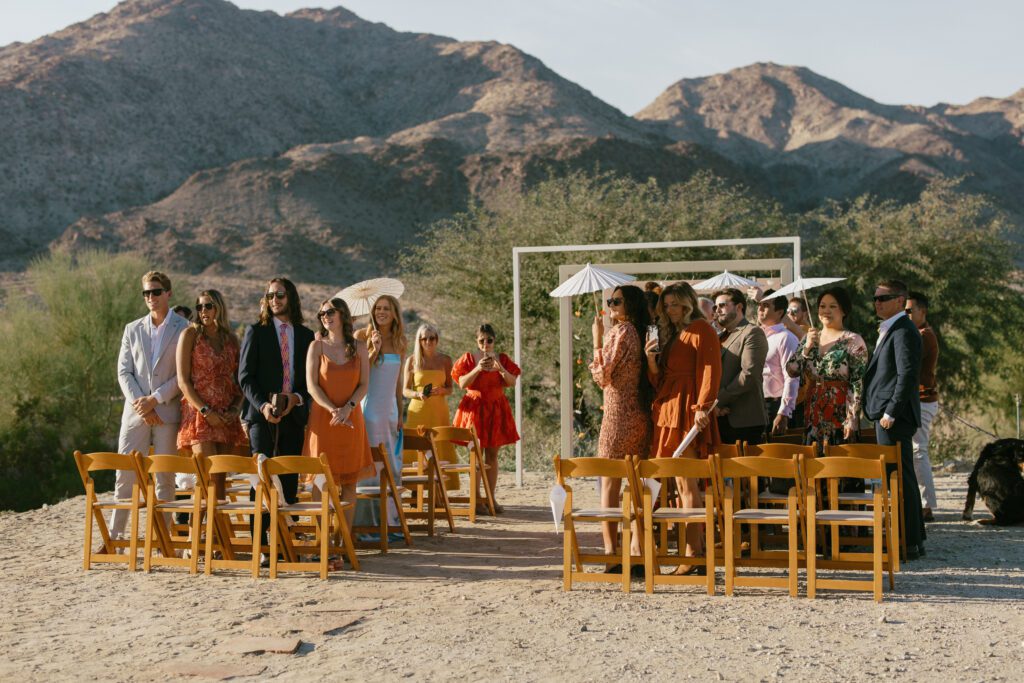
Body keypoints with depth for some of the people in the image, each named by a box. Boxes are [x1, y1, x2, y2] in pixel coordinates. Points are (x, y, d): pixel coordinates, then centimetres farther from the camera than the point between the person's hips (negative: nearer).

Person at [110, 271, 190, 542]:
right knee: (125, 476, 1)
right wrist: (140, 404, -7)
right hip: (136, 413, 3)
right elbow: (124, 371, 7)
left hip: (168, 411, -3)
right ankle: (115, 535, 7)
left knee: (165, 478, 1)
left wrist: (154, 399, -12)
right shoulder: (132, 329, 13)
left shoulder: (184, 329, 2)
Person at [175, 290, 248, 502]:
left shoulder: (231, 339, 14)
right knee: (209, 474, -14)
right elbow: (183, 381, -5)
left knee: (221, 477, 2)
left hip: (226, 418, 4)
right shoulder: (190, 335, 2)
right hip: (199, 414, -4)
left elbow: (239, 381, 16)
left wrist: (235, 408, -3)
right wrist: (205, 411, -13)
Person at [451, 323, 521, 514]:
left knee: (492, 455, 4)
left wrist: (501, 369, -16)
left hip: (496, 409, 3)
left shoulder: (502, 359, 9)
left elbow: (513, 383, 1)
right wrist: (477, 369, -20)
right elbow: (462, 383, -7)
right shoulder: (469, 358, 1)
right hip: (475, 408, -3)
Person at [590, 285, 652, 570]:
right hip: (641, 416, 7)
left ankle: (610, 551, -6)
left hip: (618, 414, -7)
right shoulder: (642, 333, 12)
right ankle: (637, 550, 10)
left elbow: (602, 376, -11)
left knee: (609, 484, -2)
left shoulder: (620, 331, -11)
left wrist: (597, 339, -5)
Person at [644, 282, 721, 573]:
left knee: (686, 483, -10)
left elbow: (710, 370, -13)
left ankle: (692, 554, -9)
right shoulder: (670, 335, 23)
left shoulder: (701, 330, -3)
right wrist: (652, 360, 3)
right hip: (667, 410, 9)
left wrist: (702, 407, -21)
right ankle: (697, 548, 10)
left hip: (687, 410, -9)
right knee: (683, 484, 7)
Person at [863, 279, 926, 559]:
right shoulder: (890, 330, 18)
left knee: (900, 478, -7)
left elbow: (908, 376, -20)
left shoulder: (904, 331, -13)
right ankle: (915, 539, 23)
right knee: (903, 479, 15)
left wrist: (890, 413, -20)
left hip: (895, 419, -11)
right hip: (888, 416, 11)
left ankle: (908, 544, -4)